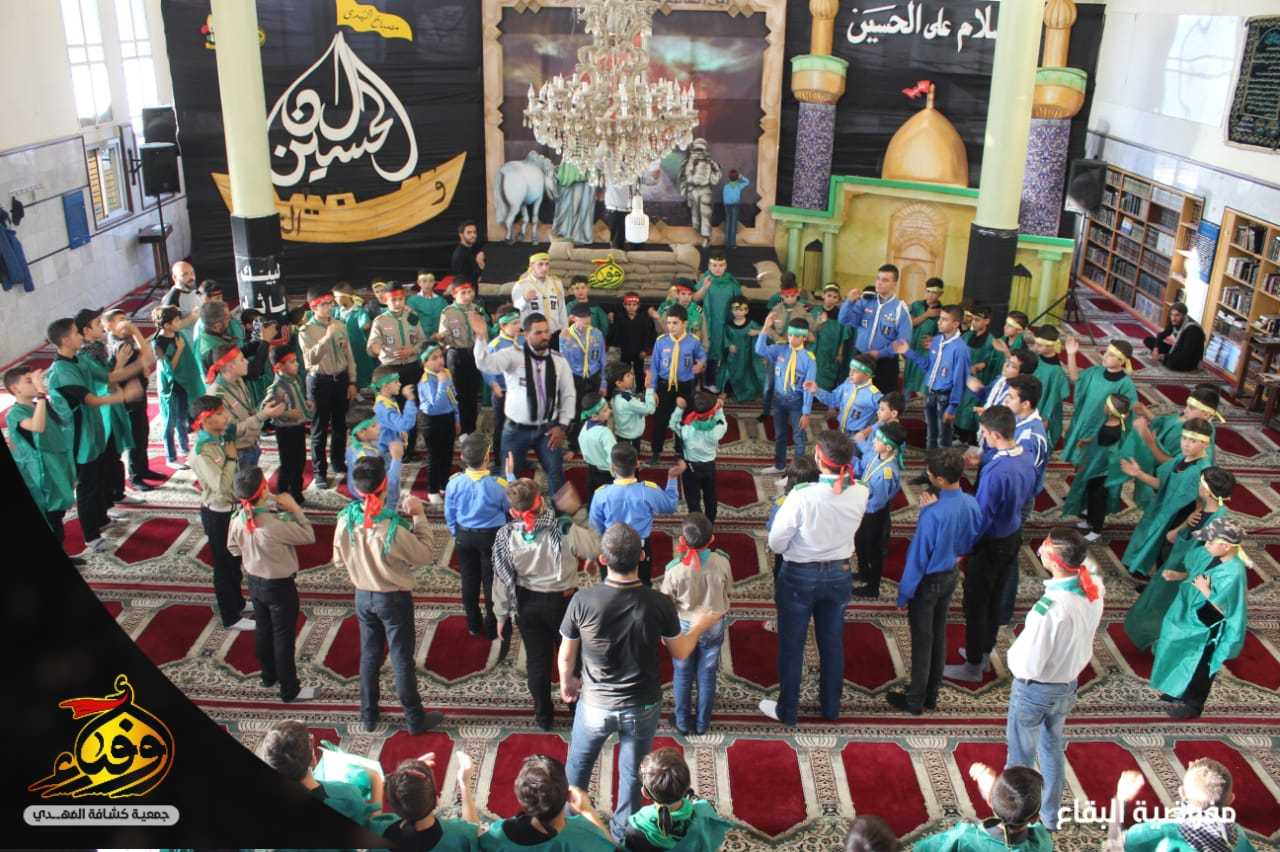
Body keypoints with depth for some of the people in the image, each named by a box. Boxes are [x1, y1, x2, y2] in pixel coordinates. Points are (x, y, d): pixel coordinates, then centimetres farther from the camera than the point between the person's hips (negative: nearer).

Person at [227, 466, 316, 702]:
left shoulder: (238, 519, -13)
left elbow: (233, 549, 4)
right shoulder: (276, 524, -34)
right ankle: (290, 690, 22)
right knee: (283, 637, 9)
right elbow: (309, 536, -22)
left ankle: (269, 676, 43)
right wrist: (294, 508, -17)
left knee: (262, 630, 24)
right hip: (280, 586, -6)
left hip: (254, 582, 6)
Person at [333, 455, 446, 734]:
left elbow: (339, 562, -1)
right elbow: (426, 554, -17)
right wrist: (419, 516, -14)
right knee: (402, 659, 10)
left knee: (369, 656, 21)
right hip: (394, 599, -5)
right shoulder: (393, 529, -31)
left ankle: (368, 716, 35)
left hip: (363, 596, 5)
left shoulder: (345, 520, -15)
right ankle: (415, 719, 26)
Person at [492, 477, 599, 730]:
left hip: (527, 604, 2)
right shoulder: (563, 530, -29)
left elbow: (502, 578, -10)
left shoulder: (506, 536, -20)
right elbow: (595, 549, -12)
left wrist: (502, 615, 3)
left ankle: (543, 716, 35)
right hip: (563, 602, -1)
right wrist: (577, 518, -8)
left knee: (537, 661, 19)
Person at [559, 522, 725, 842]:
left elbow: (566, 654, -8)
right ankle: (622, 836, 43)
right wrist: (700, 625, 15)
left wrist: (566, 683, 13)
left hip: (595, 704, 0)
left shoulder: (583, 600, -24)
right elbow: (680, 652, -5)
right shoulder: (660, 604, -22)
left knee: (577, 765, 27)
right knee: (632, 774, 23)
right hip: (642, 707, 0)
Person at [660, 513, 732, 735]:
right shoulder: (721, 563, -23)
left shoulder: (675, 569, -28)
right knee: (707, 675, 19)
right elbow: (727, 589, -4)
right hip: (713, 626, 1)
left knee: (682, 675, 20)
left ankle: (683, 722, 34)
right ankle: (702, 723, 34)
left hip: (684, 626, -1)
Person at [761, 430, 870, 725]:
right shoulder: (860, 494, -15)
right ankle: (831, 707, 39)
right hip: (839, 575, 4)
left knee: (791, 645, 15)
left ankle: (787, 710, 30)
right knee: (832, 643, 21)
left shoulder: (802, 496, -29)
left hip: (800, 577, -4)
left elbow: (776, 543, -18)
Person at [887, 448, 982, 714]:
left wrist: (904, 594, -12)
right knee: (939, 635, 21)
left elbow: (918, 557, -24)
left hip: (928, 580, -6)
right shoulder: (972, 504, -11)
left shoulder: (933, 514, -33)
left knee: (922, 641, 9)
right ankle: (931, 694, 36)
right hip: (952, 575, 7)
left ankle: (915, 701, 25)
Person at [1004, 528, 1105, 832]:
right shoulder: (1093, 589, -17)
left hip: (1034, 690, -7)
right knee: (1053, 748, 29)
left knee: (1020, 759, 16)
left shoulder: (1049, 607, -37)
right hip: (1068, 685, 7)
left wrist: (1014, 653, -10)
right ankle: (1050, 815, 47)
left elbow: (1027, 665, -28)